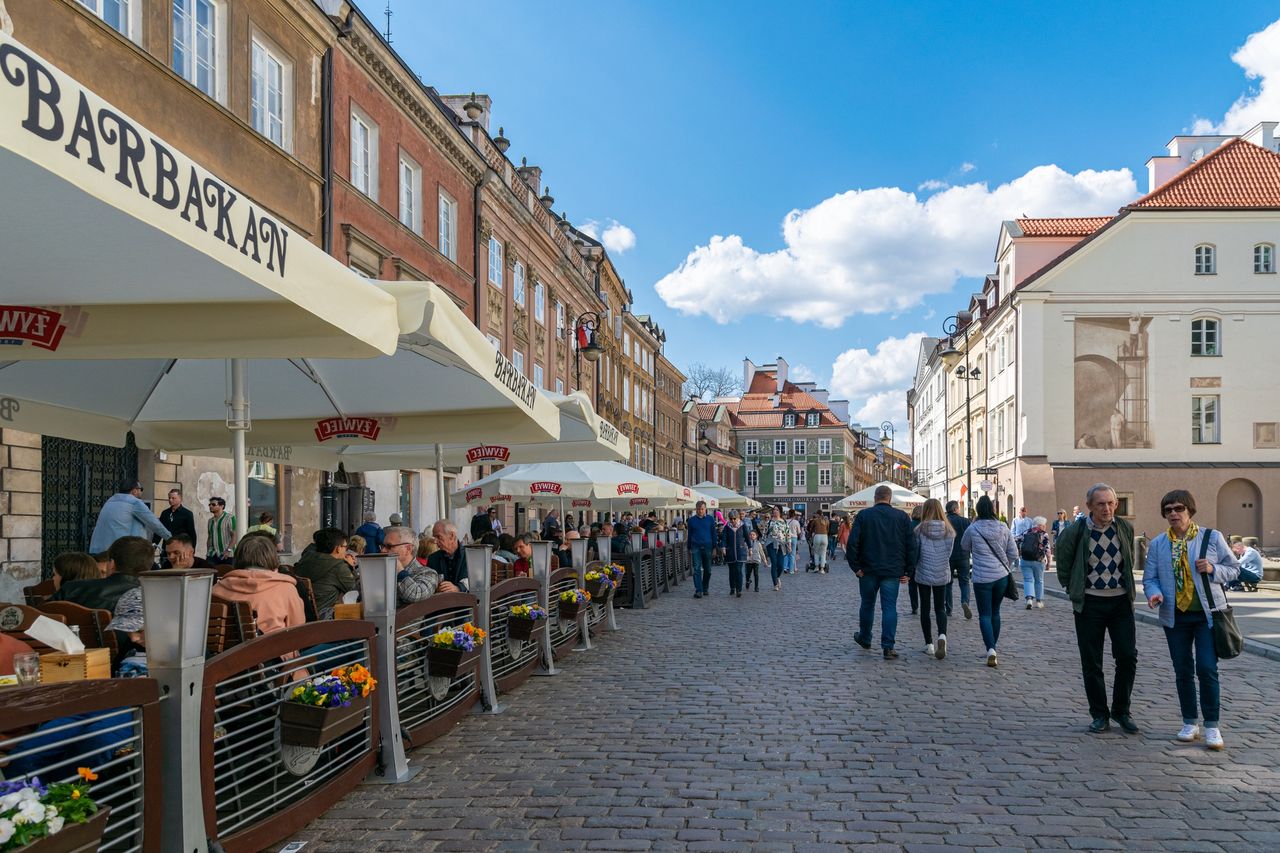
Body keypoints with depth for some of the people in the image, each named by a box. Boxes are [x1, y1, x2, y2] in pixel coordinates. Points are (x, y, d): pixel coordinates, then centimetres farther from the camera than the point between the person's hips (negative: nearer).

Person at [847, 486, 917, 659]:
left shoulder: (863, 515, -1)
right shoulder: (902, 517, 1)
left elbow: (853, 542, -6)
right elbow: (911, 545, 0)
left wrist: (855, 566, -1)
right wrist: (908, 571, 3)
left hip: (868, 569, 0)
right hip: (893, 571, 0)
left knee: (867, 604, 16)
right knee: (889, 607, 0)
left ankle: (864, 638, 31)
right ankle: (888, 647, -6)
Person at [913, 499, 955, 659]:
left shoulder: (920, 529, -11)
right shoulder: (948, 530, -4)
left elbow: (914, 552, -3)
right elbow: (949, 553, 6)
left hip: (923, 574, -2)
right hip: (942, 574, 2)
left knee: (925, 608, 10)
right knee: (940, 608, 11)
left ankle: (929, 644, 12)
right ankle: (942, 636, -15)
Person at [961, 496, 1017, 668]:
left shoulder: (972, 529, -10)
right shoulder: (1003, 528, -1)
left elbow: (964, 549, 7)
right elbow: (1013, 554, 5)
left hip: (982, 578, -3)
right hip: (1002, 577, 3)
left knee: (985, 615, 1)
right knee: (995, 612, 18)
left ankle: (990, 649, -14)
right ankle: (993, 645, 26)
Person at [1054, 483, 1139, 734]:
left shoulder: (1126, 528, -1)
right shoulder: (1076, 531, -10)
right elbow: (1062, 559, 6)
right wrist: (1072, 588, 7)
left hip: (1121, 600, 2)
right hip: (1089, 603, -2)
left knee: (1128, 657, -1)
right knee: (1091, 662, 3)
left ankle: (1121, 711, 17)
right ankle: (1100, 715, 16)